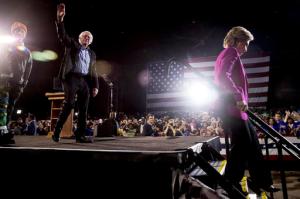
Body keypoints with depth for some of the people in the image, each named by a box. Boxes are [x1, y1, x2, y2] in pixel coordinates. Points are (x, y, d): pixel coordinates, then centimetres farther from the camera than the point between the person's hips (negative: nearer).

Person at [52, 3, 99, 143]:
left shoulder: (92, 53, 22)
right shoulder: (72, 45, 14)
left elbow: (93, 72, 19)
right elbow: (62, 35, -2)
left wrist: (95, 86, 8)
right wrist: (60, 19, -14)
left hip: (85, 81, 4)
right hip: (72, 78, -4)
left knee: (83, 109, 0)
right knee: (69, 104, -17)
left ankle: (80, 135, 4)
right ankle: (57, 132, -8)